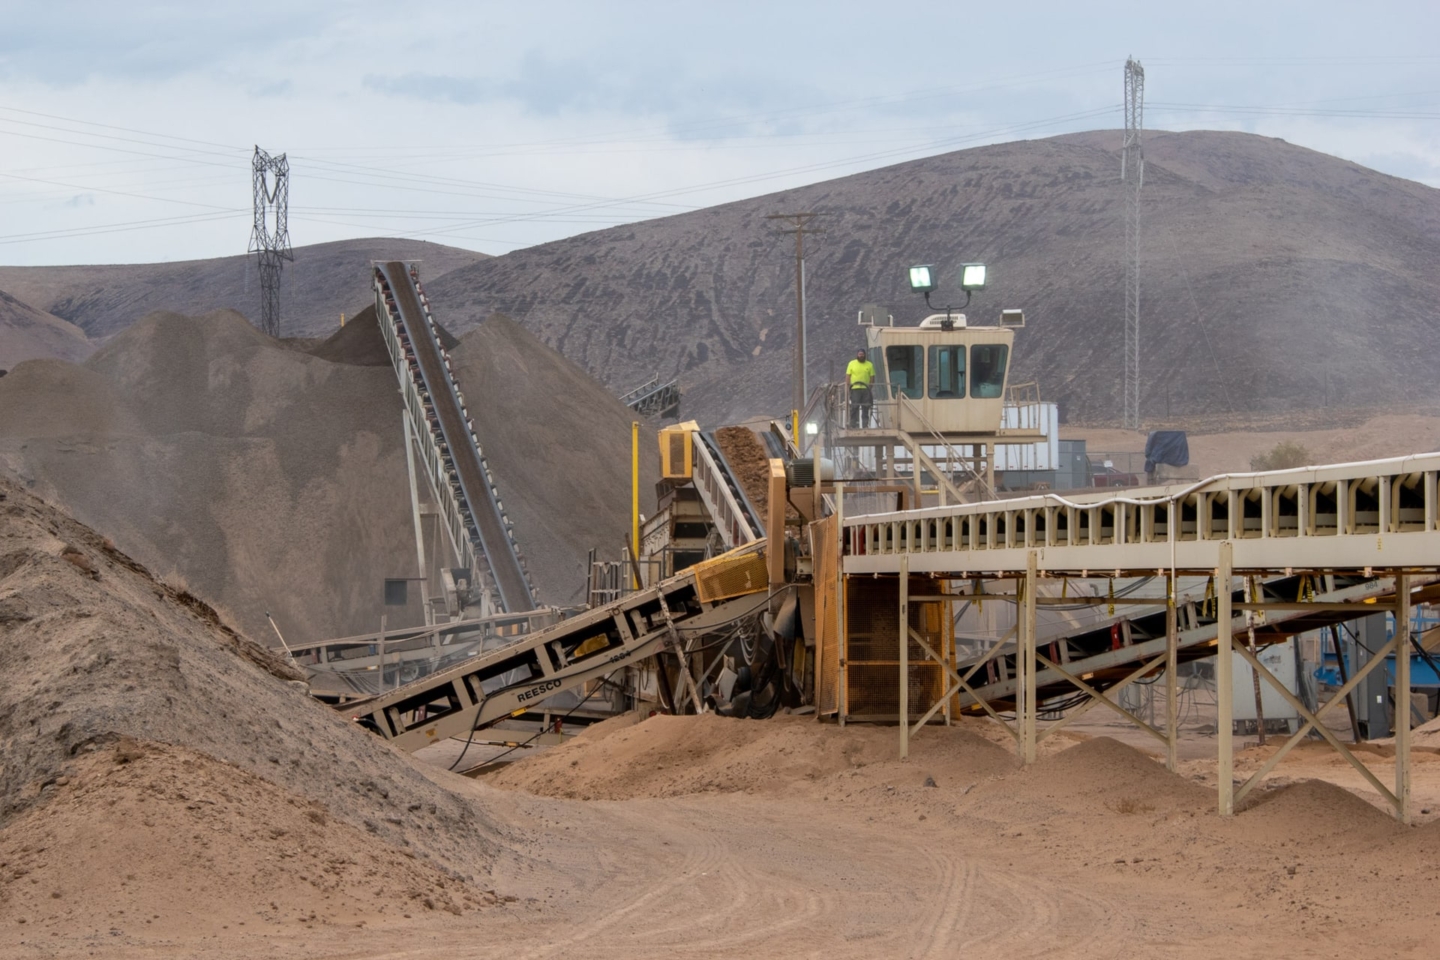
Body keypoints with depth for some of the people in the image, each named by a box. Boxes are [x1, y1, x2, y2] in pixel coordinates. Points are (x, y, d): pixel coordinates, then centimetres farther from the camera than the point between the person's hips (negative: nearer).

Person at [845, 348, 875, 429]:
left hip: (866, 389, 2)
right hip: (855, 389, -2)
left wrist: (871, 387, -1)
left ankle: (865, 425, 7)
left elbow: (872, 377, 9)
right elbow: (848, 376, 4)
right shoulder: (852, 364, 7)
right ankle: (853, 425, -6)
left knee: (865, 408, 3)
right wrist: (847, 387, -5)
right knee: (854, 407, -6)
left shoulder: (869, 365, 10)